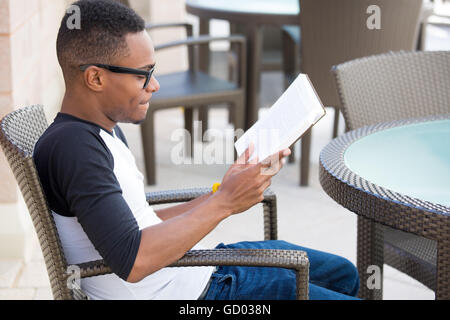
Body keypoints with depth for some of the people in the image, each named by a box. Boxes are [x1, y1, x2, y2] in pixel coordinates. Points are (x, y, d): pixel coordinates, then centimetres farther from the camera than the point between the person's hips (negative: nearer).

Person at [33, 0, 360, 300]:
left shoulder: (105, 130, 10)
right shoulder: (72, 145, -23)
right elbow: (133, 262, -32)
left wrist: (225, 194, 5)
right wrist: (224, 203, -23)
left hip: (194, 269, 10)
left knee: (342, 274, 22)